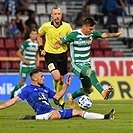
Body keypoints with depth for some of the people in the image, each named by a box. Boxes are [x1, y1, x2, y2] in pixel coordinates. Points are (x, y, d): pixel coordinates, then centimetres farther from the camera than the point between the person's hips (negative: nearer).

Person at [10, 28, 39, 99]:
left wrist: (37, 60, 7)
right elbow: (18, 53, -11)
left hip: (33, 66, 5)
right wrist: (25, 60, -17)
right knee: (22, 82, 3)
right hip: (24, 66, -5)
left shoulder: (37, 43, 5)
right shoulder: (26, 43, -13)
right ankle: (13, 92, 27)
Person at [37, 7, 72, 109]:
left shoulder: (67, 26, -7)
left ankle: (61, 101, 31)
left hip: (62, 54, 2)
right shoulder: (46, 26, -9)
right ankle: (56, 94, 11)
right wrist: (41, 48, 2)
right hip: (50, 55, -2)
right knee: (56, 77, -20)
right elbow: (39, 36, 11)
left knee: (61, 80, 9)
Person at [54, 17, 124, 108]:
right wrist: (57, 45, -32)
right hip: (76, 64, -7)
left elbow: (104, 35, 5)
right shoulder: (74, 35, -14)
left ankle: (71, 96, 40)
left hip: (86, 64, 7)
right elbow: (61, 41, -10)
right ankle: (103, 92, -50)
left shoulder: (92, 33, 2)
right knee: (91, 72, -37)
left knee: (88, 90, 14)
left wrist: (117, 34, -7)